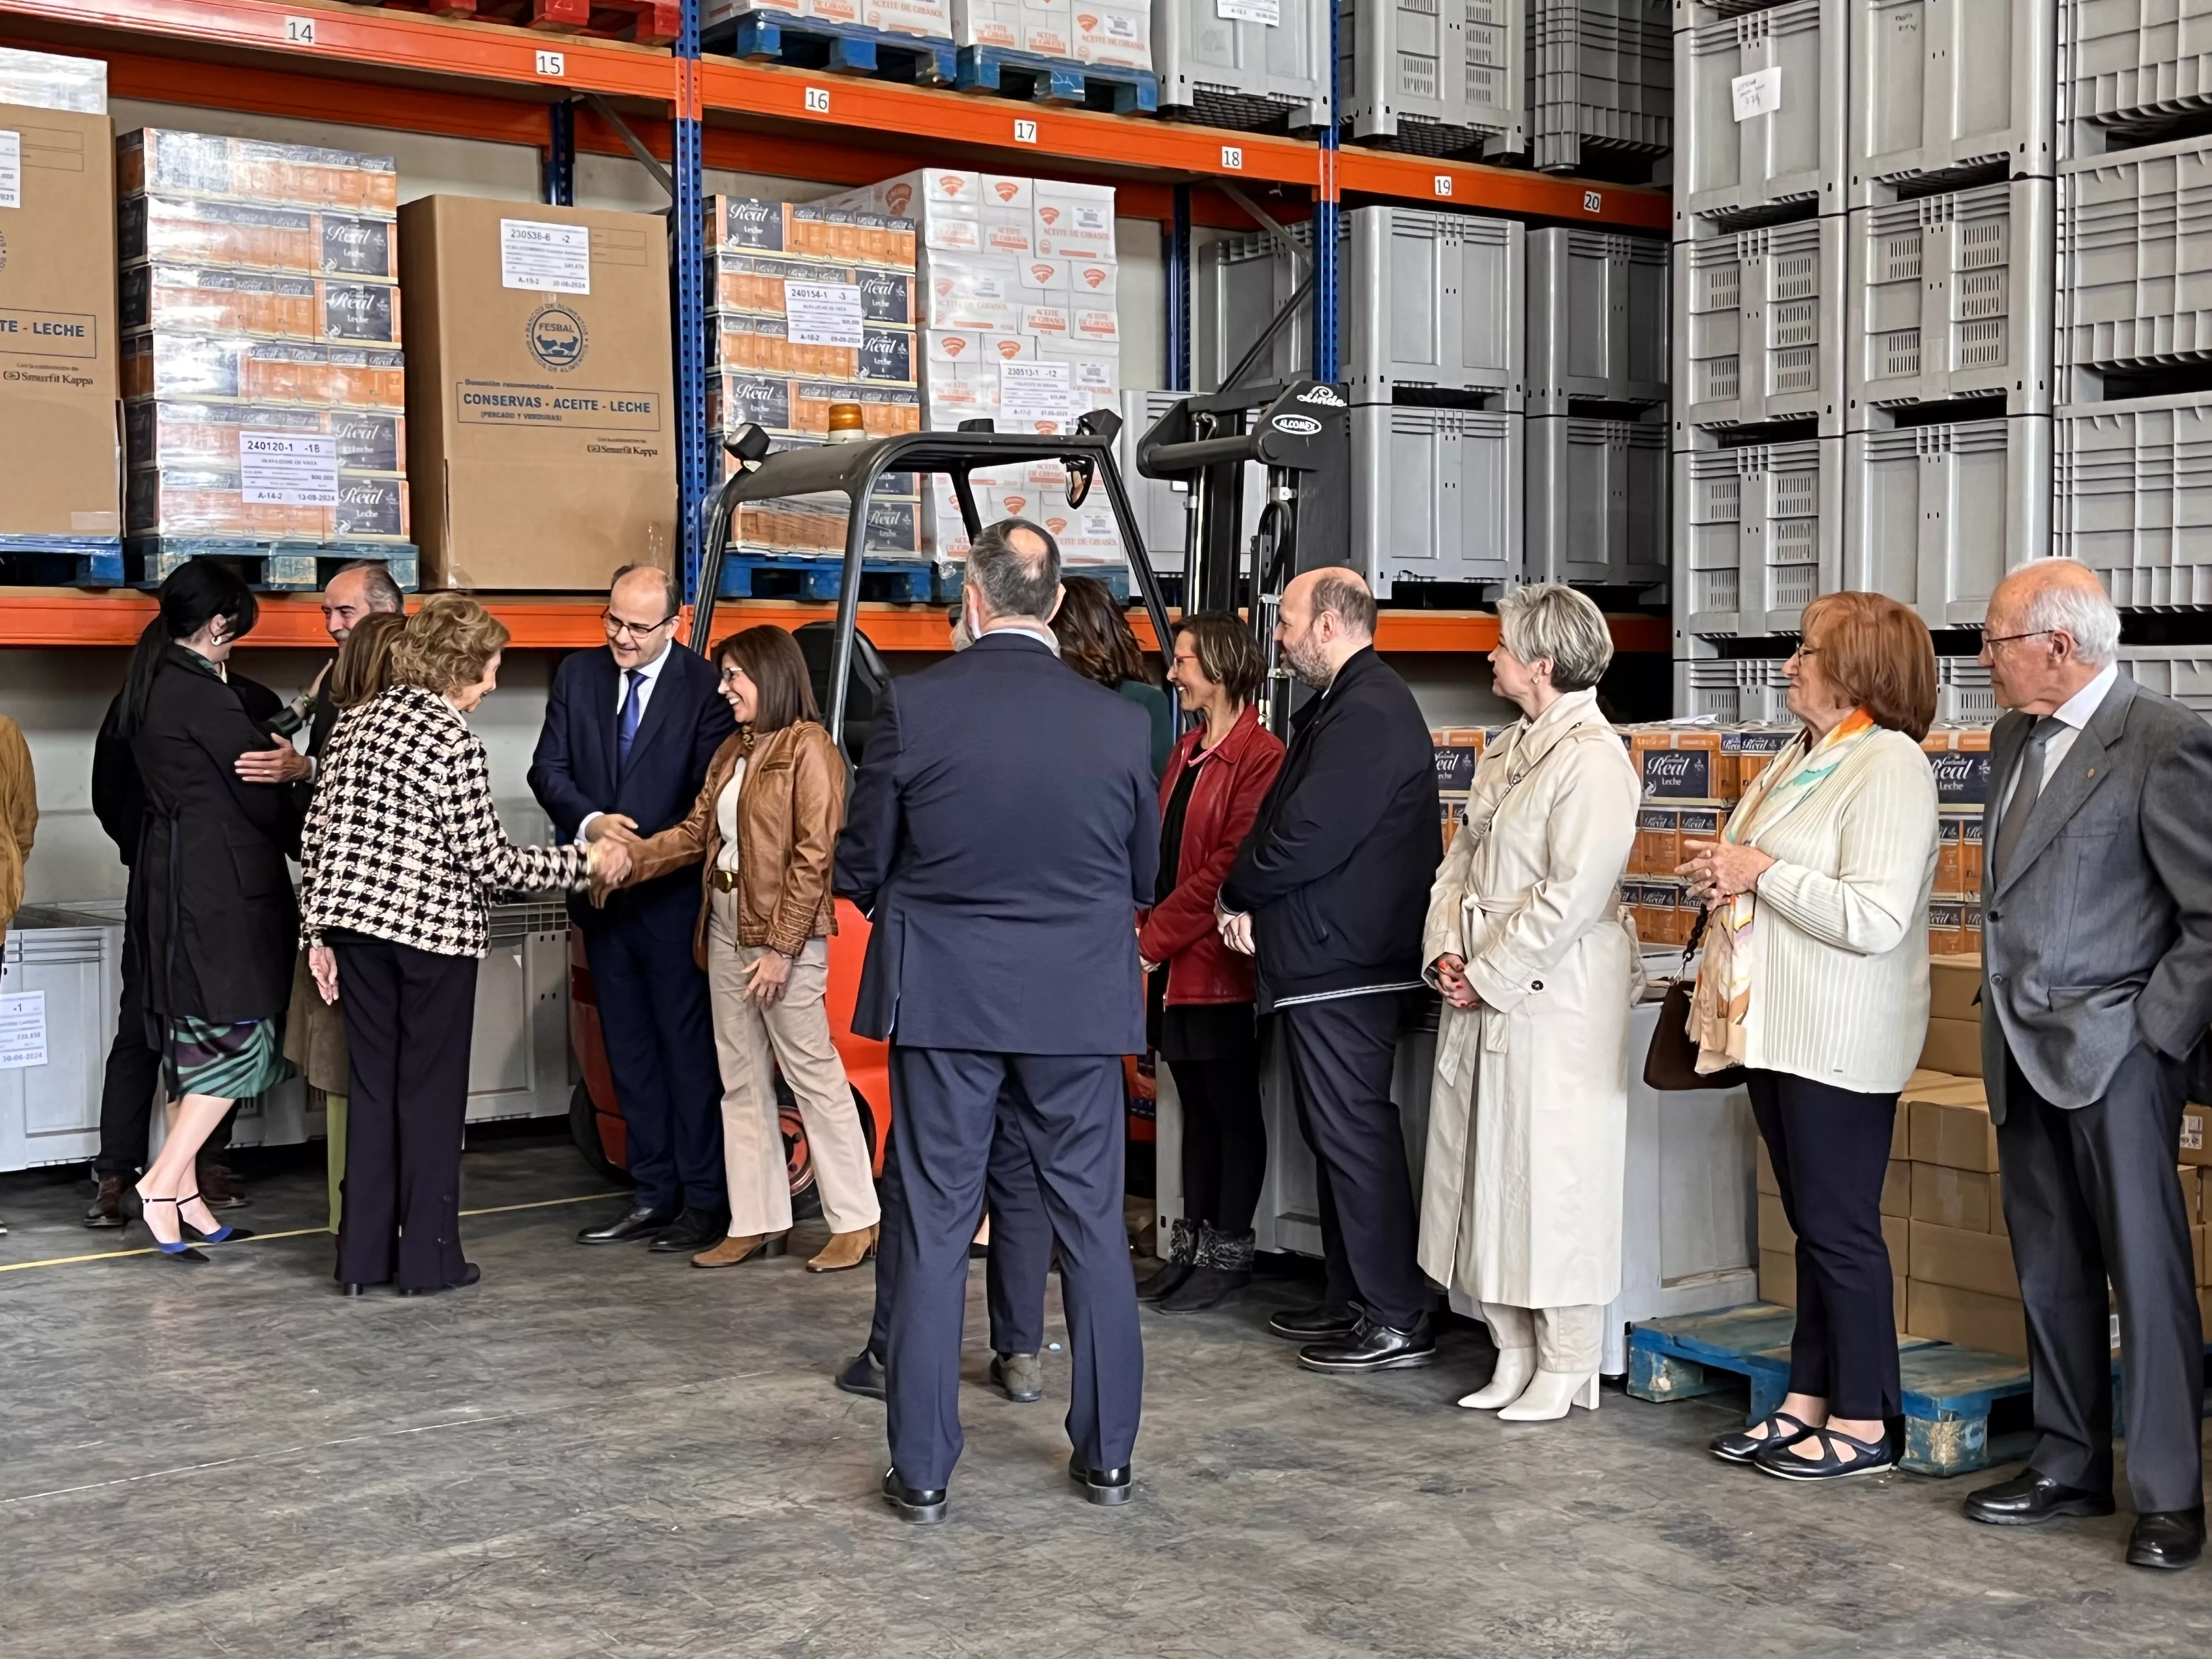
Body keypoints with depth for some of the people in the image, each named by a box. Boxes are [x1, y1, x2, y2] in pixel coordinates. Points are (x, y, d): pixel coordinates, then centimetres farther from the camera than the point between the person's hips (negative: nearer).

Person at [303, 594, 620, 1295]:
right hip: (433, 929, -6)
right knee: (431, 1090, 5)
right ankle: (428, 1258, 10)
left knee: (371, 1086, 12)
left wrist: (318, 931, 15)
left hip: (356, 922, 6)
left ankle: (362, 1256, 16)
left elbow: (316, 837, 9)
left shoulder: (355, 723, 8)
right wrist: (585, 862, -5)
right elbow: (490, 863, -13)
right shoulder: (456, 742, -12)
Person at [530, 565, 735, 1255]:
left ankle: (705, 1199, 7)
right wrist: (589, 821, -16)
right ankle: (654, 1194, 20)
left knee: (688, 1046, 0)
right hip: (603, 894, 6)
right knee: (629, 1049, 12)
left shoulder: (704, 687, -10)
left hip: (674, 896, -6)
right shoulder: (578, 676, 6)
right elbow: (548, 769, 3)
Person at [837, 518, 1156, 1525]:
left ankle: (922, 1470, 12)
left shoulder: (914, 708, -9)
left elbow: (861, 865, -1)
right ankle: (1107, 1454, 21)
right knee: (1092, 1225, 13)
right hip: (1079, 1000, 2)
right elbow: (1143, 879, 8)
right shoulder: (1118, 724, -3)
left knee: (933, 1232, 6)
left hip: (943, 996, -1)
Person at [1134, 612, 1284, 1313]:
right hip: (1173, 965, 8)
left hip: (1221, 967, -8)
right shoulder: (1185, 751, 15)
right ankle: (1191, 1247, 21)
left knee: (1233, 1111, 3)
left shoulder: (1259, 756, -14)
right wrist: (1150, 932, 2)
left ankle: (1229, 1254, 11)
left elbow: (1229, 867, -19)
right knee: (1196, 1109, 14)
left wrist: (1154, 937, -15)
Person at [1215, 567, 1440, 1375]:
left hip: (1342, 965, -11)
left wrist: (1238, 895, -6)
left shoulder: (1366, 715, -17)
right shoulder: (1344, 705, 18)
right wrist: (1250, 903, 1)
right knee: (1335, 1133, 16)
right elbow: (1291, 820, 17)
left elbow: (1308, 838, -23)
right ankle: (1352, 1300, 26)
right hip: (1324, 956, 11)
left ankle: (1398, 1322, -1)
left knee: (1354, 1134, -7)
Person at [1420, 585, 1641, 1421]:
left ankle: (1566, 1370, 10)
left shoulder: (1594, 759, -14)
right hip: (1482, 993, 9)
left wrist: (1490, 976, -15)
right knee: (1486, 1172, 11)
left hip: (1552, 999, -9)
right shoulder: (1508, 749, 15)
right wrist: (1446, 953, 2)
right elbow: (1461, 858, 17)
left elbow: (1573, 894, -19)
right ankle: (1513, 1355, 22)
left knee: (1550, 1179, -2)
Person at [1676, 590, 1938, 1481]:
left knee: (1841, 1226, -1)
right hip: (1774, 1028, 9)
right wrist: (1720, 875, 4)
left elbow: (1874, 919, -24)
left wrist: (1761, 873, -17)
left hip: (1840, 1042, -9)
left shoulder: (1888, 767, -15)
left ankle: (1862, 1422, 9)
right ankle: (1809, 1401, 23)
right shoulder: (1799, 757, 14)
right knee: (1811, 1225, 15)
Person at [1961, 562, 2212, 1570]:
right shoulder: (2014, 740, 13)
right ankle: (2069, 1466, 24)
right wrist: (2002, 1014, 14)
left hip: (2116, 1055, -8)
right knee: (2050, 1273, 13)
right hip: (2024, 1054, 8)